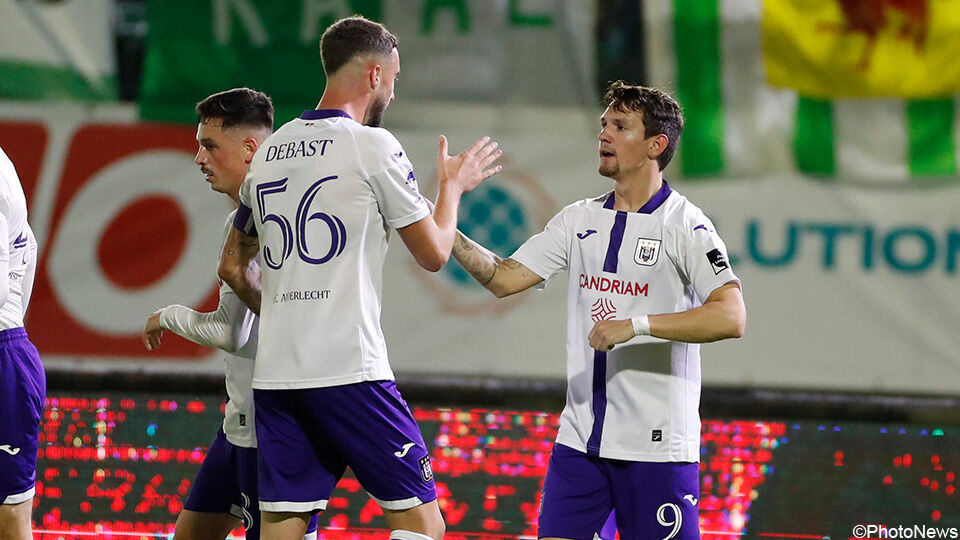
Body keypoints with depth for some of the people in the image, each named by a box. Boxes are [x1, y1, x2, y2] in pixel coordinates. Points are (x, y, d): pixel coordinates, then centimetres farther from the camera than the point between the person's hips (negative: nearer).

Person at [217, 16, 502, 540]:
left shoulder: (269, 151, 14)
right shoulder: (372, 145, -4)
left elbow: (232, 266, 23)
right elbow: (433, 253, 3)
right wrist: (452, 185, 19)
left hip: (273, 374, 6)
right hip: (348, 370, -6)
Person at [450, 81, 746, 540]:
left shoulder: (685, 226, -8)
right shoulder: (580, 219, 10)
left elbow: (730, 317, -19)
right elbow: (505, 279, 8)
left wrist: (637, 325, -25)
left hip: (657, 446, -5)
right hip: (580, 440, 6)